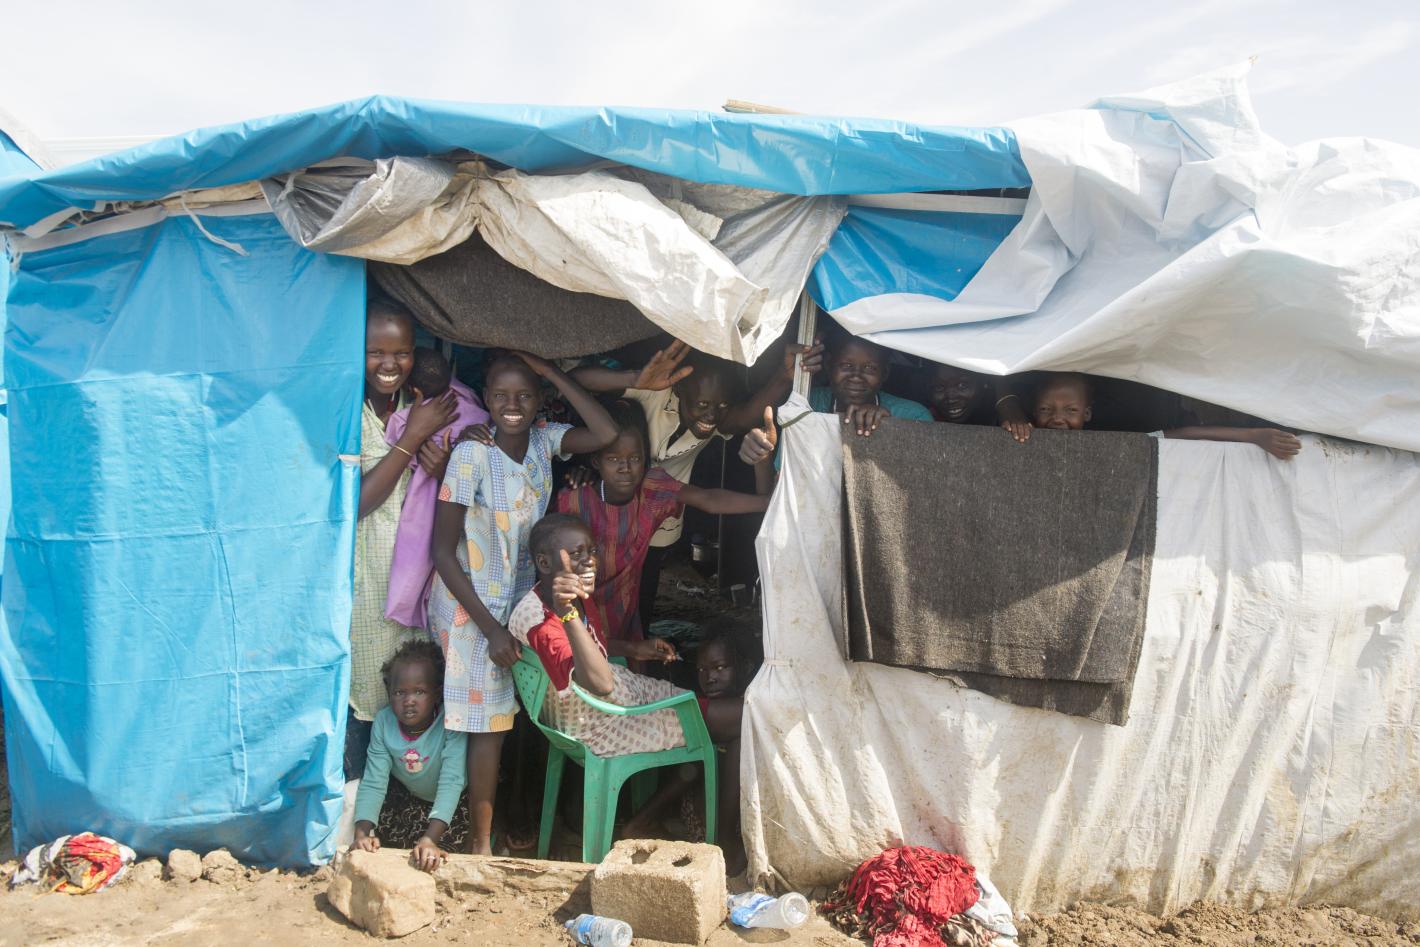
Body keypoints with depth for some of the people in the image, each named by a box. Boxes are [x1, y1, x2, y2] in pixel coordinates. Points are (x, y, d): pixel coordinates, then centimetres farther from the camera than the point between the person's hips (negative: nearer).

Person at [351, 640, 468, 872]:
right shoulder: (383, 722, -20)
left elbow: (451, 782, -39)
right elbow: (373, 782, -21)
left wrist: (430, 839, -50)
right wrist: (362, 833, -36)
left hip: (454, 801, -4)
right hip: (410, 798, 4)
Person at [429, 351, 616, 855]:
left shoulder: (545, 440, -4)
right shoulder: (471, 456, -19)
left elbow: (606, 434, -22)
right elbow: (444, 552, -16)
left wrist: (550, 370, -19)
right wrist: (490, 628, -18)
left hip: (521, 600, 5)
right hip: (470, 605, -5)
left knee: (514, 718, 11)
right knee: (488, 724, -1)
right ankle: (479, 843, 13)